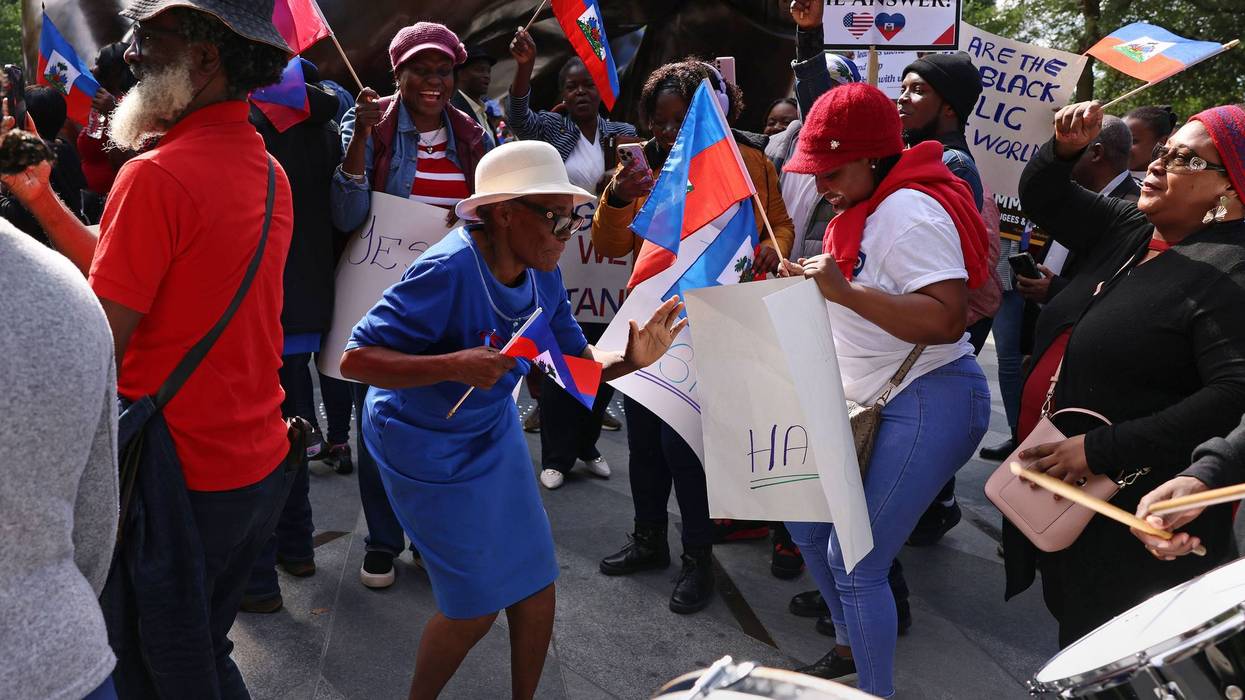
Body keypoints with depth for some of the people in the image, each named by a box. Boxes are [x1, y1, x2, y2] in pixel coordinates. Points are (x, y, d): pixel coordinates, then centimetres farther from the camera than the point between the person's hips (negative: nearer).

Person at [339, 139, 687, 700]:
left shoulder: (542, 273, -8)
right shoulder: (448, 272, -30)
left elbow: (577, 363, 0)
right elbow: (354, 359, -29)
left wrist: (629, 360, -20)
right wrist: (453, 366, -40)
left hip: (494, 433, 7)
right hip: (426, 448, -6)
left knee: (535, 584, 8)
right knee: (475, 607, 2)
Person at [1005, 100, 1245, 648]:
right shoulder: (1132, 232, 7)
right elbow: (1042, 199, 18)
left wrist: (1101, 449, -30)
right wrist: (1065, 148, -4)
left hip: (1130, 527, -8)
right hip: (1064, 494, 8)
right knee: (1076, 649, 23)